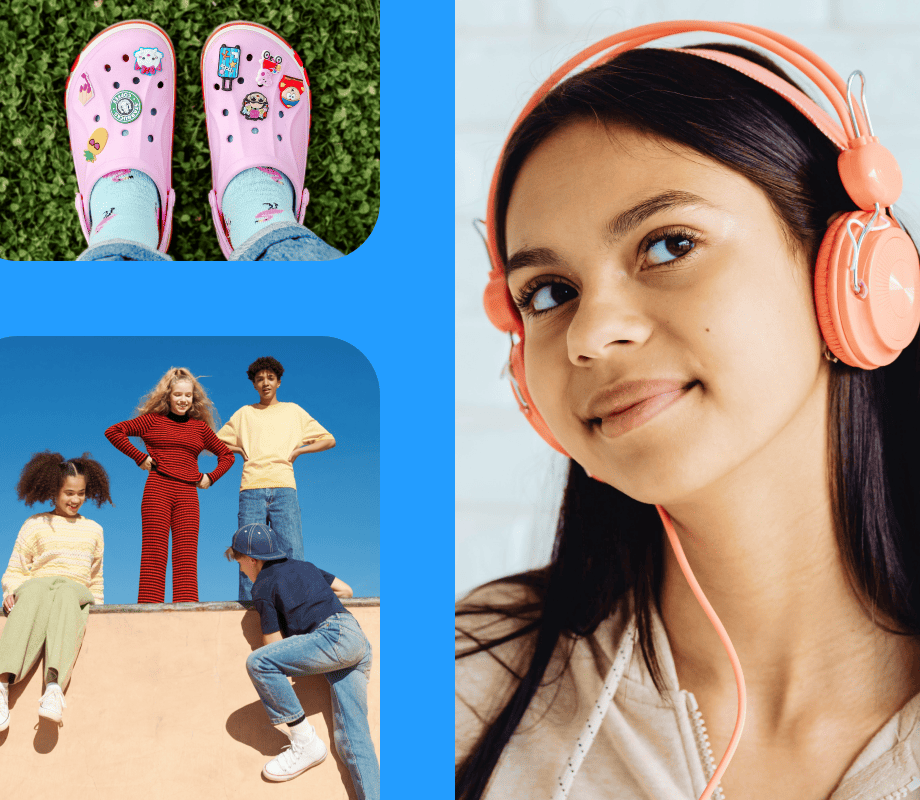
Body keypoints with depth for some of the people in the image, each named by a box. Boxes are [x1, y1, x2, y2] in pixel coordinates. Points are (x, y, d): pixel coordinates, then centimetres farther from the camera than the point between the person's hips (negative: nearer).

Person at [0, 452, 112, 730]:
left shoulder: (93, 530, 27)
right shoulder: (35, 525, 18)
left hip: (76, 590, 1)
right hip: (36, 584, -1)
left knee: (66, 596, -40)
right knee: (36, 595, -42)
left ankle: (54, 685, -61)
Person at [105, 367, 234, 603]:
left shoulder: (200, 427, 17)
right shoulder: (152, 420, 10)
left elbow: (227, 455, 26)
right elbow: (113, 431, 6)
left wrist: (210, 477, 11)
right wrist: (139, 457, 2)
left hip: (188, 495, 2)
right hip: (157, 490, -2)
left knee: (186, 556, -4)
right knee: (154, 553, -5)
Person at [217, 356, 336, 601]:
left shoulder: (293, 411, 20)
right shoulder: (244, 414, 21)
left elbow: (329, 440, 20)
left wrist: (298, 451, 7)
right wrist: (240, 449, 11)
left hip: (284, 489, -1)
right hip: (251, 490, 1)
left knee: (293, 555, -12)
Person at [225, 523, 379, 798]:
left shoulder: (263, 586, 5)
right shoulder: (303, 566, 27)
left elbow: (274, 644, 5)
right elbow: (346, 590, 33)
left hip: (334, 636, -9)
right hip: (359, 640, 9)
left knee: (258, 663, -16)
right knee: (352, 739, 2)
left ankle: (305, 743, -13)